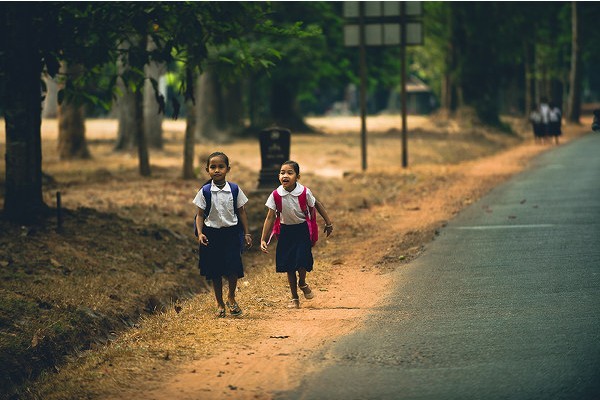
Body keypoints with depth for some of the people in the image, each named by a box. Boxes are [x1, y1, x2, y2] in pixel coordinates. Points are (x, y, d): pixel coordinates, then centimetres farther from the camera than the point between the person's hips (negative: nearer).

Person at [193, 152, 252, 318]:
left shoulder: (235, 190, -1)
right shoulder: (205, 192, -3)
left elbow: (241, 212, 7)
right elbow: (200, 214, 1)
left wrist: (246, 233, 6)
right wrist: (200, 234, -11)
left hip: (231, 233, 0)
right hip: (212, 234, 0)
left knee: (233, 268, -8)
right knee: (215, 271, 5)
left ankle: (231, 298, 17)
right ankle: (220, 304, 19)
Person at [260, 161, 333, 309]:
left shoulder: (304, 192, -18)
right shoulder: (276, 195, -16)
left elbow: (316, 205, 1)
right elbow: (270, 218, -10)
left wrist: (328, 223, 9)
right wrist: (263, 240, -11)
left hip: (302, 230, -1)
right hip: (285, 231, 1)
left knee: (302, 261, -13)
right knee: (289, 266, 6)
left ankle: (302, 283, 22)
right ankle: (294, 298, 23)